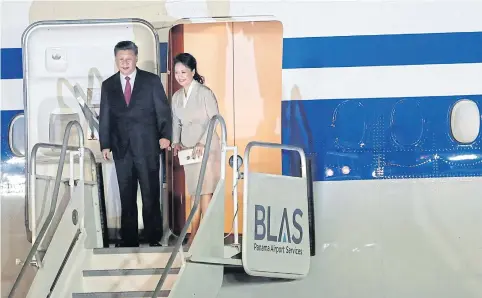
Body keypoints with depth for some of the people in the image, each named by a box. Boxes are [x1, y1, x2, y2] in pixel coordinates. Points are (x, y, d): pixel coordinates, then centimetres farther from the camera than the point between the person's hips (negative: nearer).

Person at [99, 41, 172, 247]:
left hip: (147, 147, -2)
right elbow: (104, 117, 10)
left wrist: (165, 135, -12)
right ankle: (129, 240, 11)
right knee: (126, 197, 5)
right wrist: (105, 144, 3)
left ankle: (154, 239, 9)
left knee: (151, 195, 1)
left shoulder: (152, 81, 3)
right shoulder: (108, 85, 11)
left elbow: (163, 111, 1)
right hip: (121, 149, 2)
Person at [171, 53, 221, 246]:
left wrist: (202, 143, -19)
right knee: (193, 193, 7)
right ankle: (194, 235, 11)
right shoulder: (176, 96, 12)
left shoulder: (205, 93, -8)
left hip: (206, 147, -6)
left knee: (205, 192, -8)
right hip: (188, 149, 6)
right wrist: (176, 142, 1)